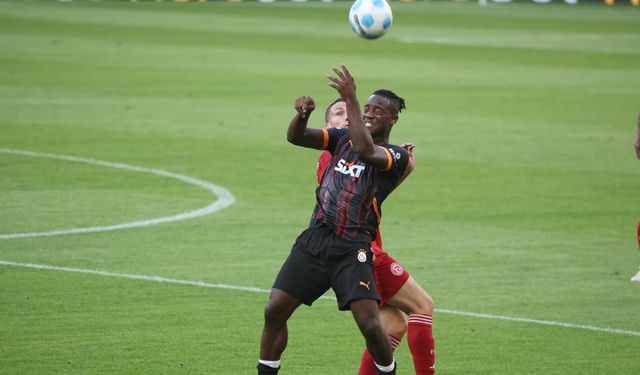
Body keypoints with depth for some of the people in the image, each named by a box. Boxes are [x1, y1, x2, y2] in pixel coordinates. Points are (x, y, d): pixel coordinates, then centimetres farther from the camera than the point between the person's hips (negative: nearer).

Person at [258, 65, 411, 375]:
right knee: (274, 311, -2)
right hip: (314, 241, 5)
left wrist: (350, 100, -26)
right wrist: (301, 115, -19)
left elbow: (366, 151, -23)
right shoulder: (344, 138, 14)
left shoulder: (396, 155, -2)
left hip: (352, 250, -5)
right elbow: (296, 138, 4)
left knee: (369, 324, -16)